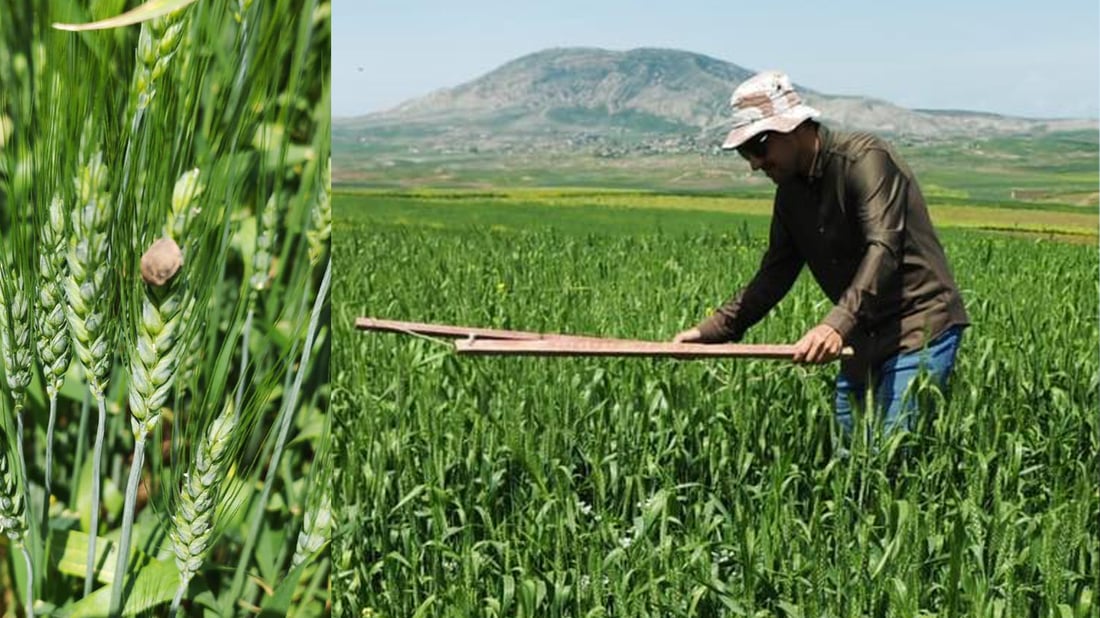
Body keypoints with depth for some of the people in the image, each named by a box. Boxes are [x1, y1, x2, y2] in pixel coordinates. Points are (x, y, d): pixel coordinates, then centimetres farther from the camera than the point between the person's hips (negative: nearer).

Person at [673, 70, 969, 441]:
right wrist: (714, 330, 0)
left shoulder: (865, 159, -16)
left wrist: (838, 324, -41)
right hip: (863, 338, 8)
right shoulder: (791, 192, 9)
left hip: (920, 329, -8)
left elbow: (883, 249, -28)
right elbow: (774, 274, 12)